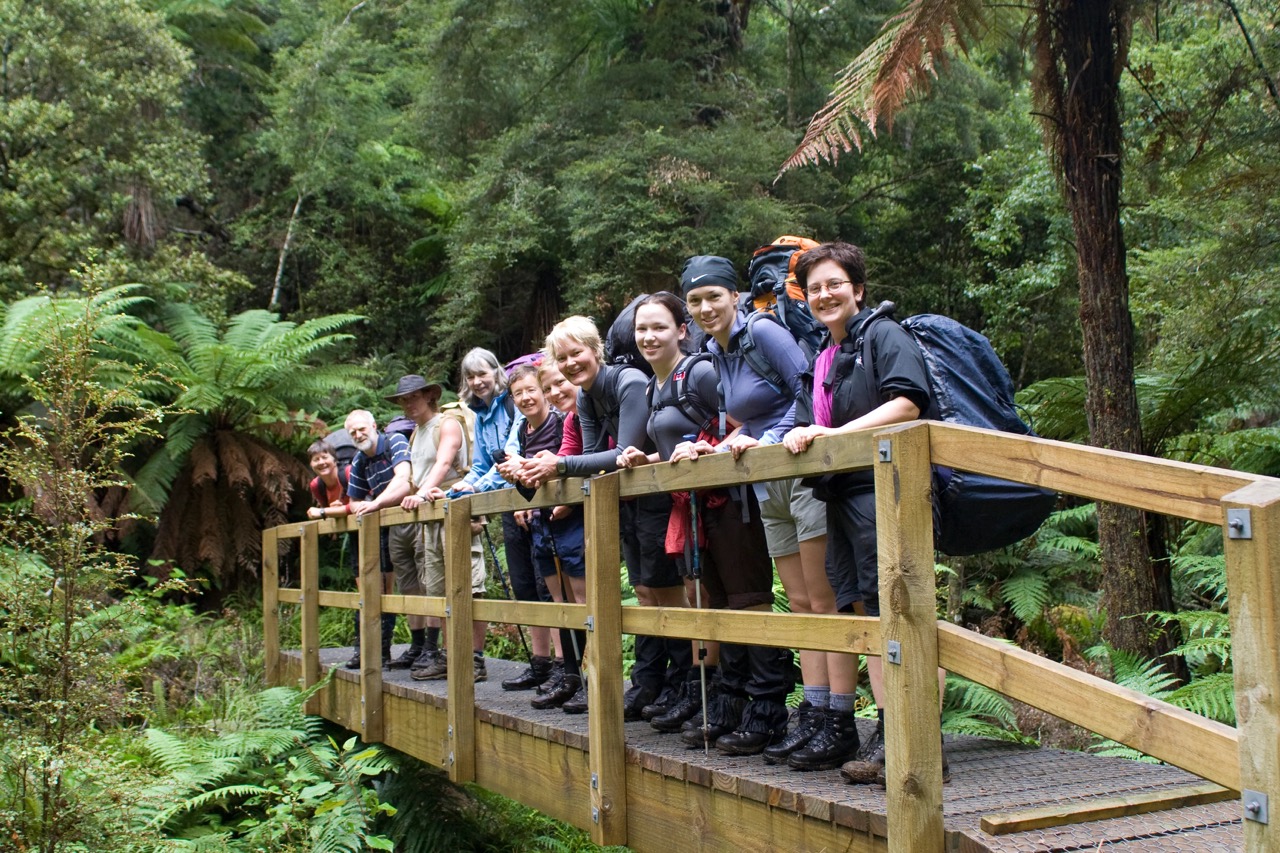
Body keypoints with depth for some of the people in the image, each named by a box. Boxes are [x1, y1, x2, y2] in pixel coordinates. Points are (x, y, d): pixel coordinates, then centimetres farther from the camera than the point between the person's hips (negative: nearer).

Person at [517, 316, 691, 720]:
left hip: (656, 493, -9)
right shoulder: (585, 398, 7)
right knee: (644, 590, 12)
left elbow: (626, 454, -26)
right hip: (626, 499, 9)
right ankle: (647, 684, 18)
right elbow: (593, 455, 3)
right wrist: (545, 470, -15)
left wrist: (562, 466, -27)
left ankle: (682, 684, 5)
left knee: (664, 588, -4)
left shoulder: (629, 382, -20)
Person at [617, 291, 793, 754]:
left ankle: (767, 712, -1)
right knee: (717, 606, 12)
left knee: (750, 604, -5)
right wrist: (646, 461, 6)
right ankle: (727, 709, 19)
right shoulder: (654, 389, 16)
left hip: (729, 503, -9)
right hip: (692, 508, 9)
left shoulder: (701, 373, -10)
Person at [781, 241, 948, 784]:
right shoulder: (822, 360, 24)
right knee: (871, 615, 7)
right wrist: (798, 437, 3)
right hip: (842, 495, 9)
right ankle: (887, 737, 11)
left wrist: (836, 434, -18)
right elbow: (807, 425, 26)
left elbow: (908, 402, -15)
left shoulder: (883, 335, -1)